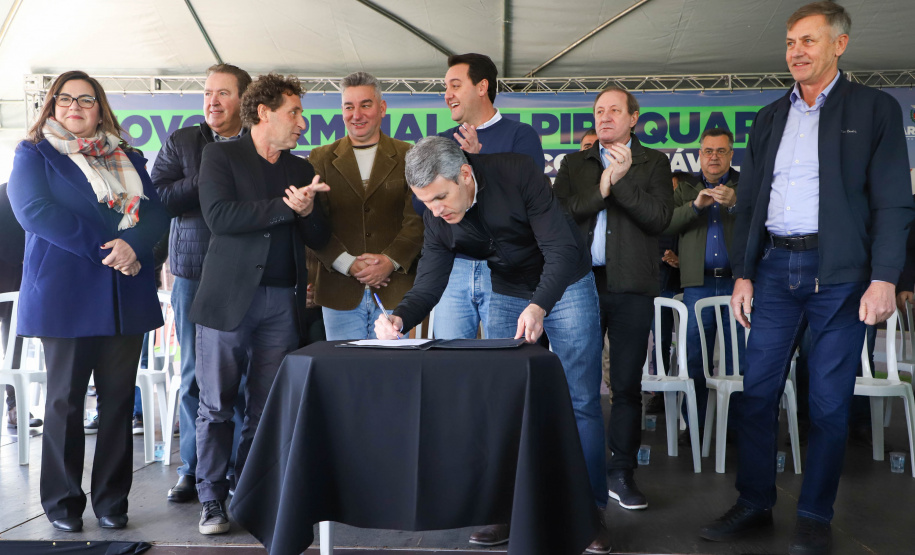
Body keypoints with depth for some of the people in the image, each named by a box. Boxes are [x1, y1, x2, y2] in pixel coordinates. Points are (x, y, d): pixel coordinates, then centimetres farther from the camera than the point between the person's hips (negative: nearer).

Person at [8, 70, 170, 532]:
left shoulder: (128, 159, 16)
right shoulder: (34, 154, 6)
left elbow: (156, 211, 5)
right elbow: (35, 210, -10)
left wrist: (132, 245, -17)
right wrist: (105, 248, -17)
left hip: (126, 298, 3)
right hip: (65, 297, -3)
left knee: (118, 399, 6)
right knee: (66, 399, 5)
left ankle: (112, 500, 16)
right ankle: (63, 502, 17)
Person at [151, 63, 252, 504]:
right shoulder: (181, 143, 9)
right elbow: (158, 198, -3)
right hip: (194, 273, 1)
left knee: (244, 375, 1)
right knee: (195, 373, 7)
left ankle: (240, 465, 14)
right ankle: (193, 466, 19)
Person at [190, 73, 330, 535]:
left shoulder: (301, 170, 16)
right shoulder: (220, 155, 3)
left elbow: (319, 238, 14)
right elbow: (219, 217, -13)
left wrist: (307, 211, -7)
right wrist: (285, 207, -13)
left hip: (283, 302, 4)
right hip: (228, 298, -4)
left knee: (266, 408, 7)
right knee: (216, 406, 3)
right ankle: (212, 500, 14)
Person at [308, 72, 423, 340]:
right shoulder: (321, 159, 10)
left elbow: (417, 219, 0)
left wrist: (390, 261, -15)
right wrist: (348, 264, -11)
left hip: (394, 290, -1)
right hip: (340, 293, 1)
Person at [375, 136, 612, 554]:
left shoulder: (518, 174, -28)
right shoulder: (438, 219, -13)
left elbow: (562, 249, -29)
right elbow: (428, 283, -13)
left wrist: (539, 306, -44)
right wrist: (400, 318, -34)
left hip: (566, 286, -4)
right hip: (508, 295, 4)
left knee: (582, 403, -2)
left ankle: (590, 508, 10)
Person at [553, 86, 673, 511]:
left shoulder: (653, 163, 9)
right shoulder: (574, 164, 14)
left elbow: (659, 217, -5)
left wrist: (620, 180, -11)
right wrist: (602, 187, -9)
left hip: (631, 286, -1)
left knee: (627, 385, 4)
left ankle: (621, 473, 15)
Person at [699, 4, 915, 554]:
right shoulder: (770, 118, 15)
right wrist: (744, 273, 7)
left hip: (839, 272, -4)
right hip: (775, 268, 4)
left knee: (830, 402, 3)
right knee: (758, 391, 4)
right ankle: (754, 506, 17)